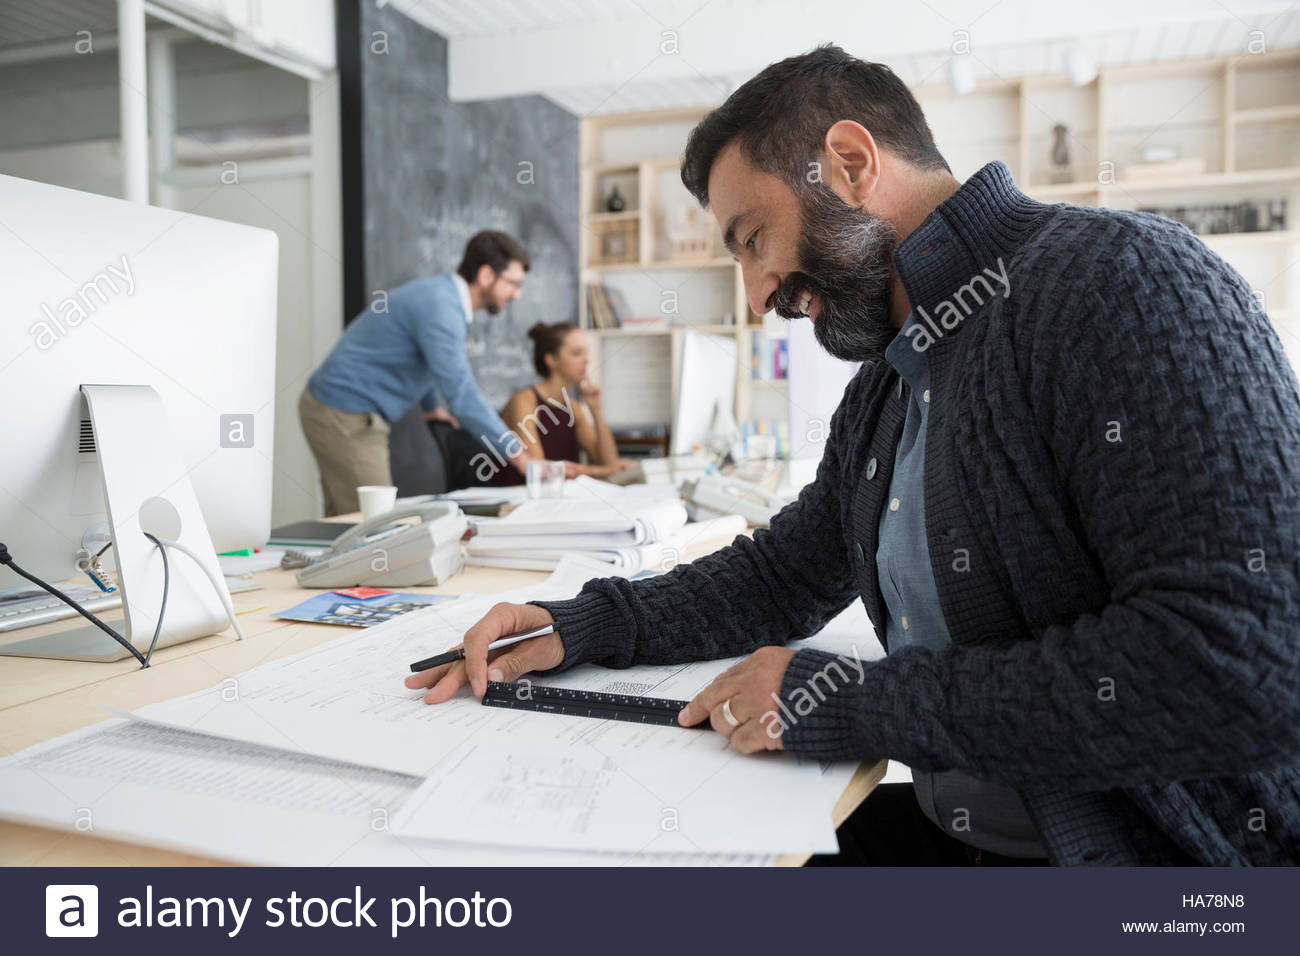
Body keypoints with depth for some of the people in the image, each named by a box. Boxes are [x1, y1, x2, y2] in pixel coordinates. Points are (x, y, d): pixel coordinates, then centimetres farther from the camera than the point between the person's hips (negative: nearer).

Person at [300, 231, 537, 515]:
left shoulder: (442, 292, 9)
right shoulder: (440, 307, -21)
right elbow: (461, 393, -30)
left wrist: (431, 407, 41)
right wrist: (518, 455, -29)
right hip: (345, 417, -10)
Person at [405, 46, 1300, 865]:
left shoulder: (1125, 277, -17)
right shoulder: (883, 392, 10)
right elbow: (785, 574, 18)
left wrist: (856, 700, -21)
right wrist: (576, 626, 5)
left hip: (1163, 852, -7)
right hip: (947, 832, 7)